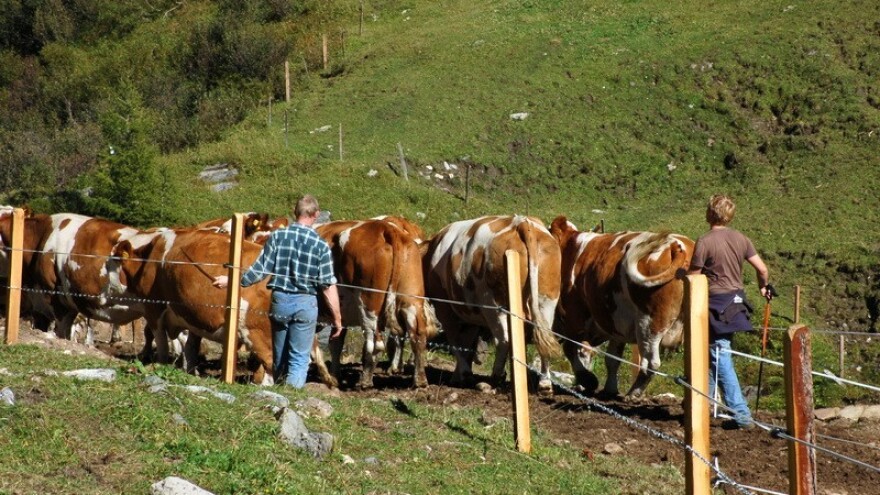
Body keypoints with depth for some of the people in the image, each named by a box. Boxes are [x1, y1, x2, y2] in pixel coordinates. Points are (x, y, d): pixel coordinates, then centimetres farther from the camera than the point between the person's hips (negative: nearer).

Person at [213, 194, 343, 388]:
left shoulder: (277, 236, -4)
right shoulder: (321, 245, -8)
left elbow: (260, 269, -7)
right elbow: (328, 286, -8)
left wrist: (232, 280, 5)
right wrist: (337, 319, -2)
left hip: (279, 300, 2)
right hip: (305, 304, -2)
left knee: (279, 358, 18)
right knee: (299, 360, 2)